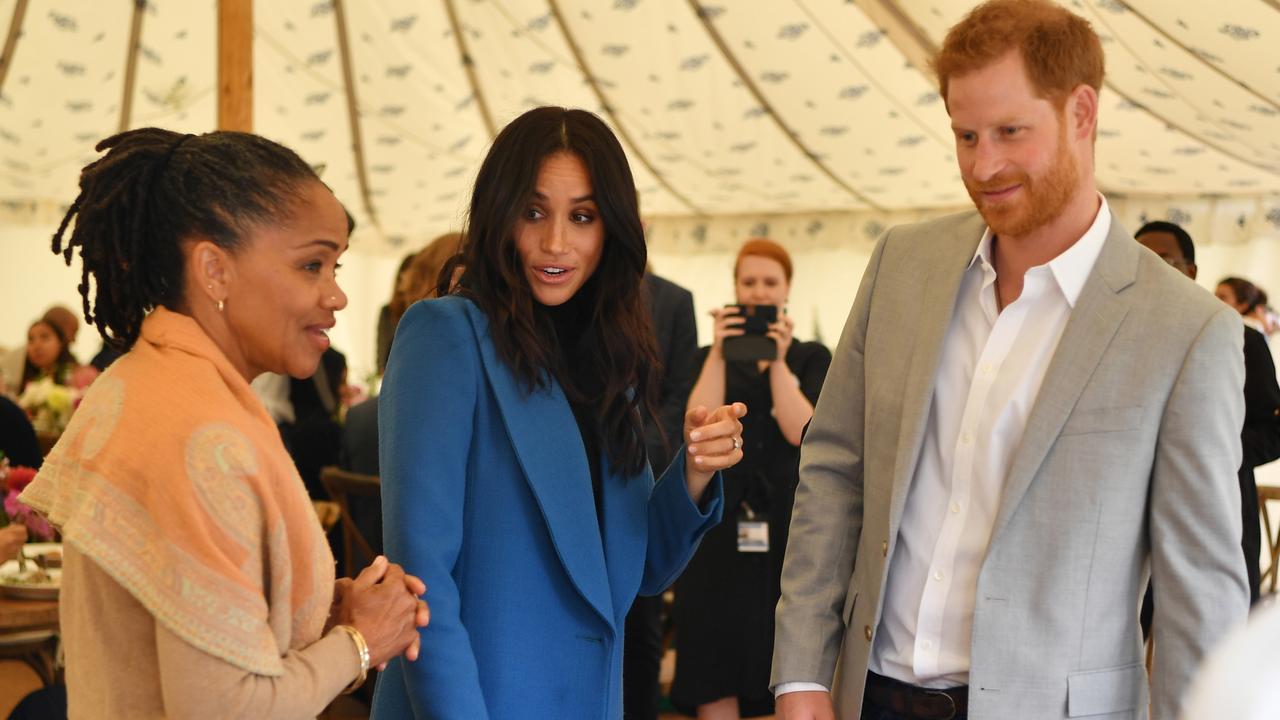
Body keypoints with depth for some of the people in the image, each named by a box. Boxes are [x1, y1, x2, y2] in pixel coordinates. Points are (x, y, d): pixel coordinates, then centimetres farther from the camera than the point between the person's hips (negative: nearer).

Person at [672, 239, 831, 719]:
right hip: (721, 520, 0)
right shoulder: (710, 357, 12)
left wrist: (778, 361, -13)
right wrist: (719, 354, -11)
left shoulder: (812, 357, 9)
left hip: (786, 522, 0)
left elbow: (800, 430, -7)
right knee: (715, 668, -3)